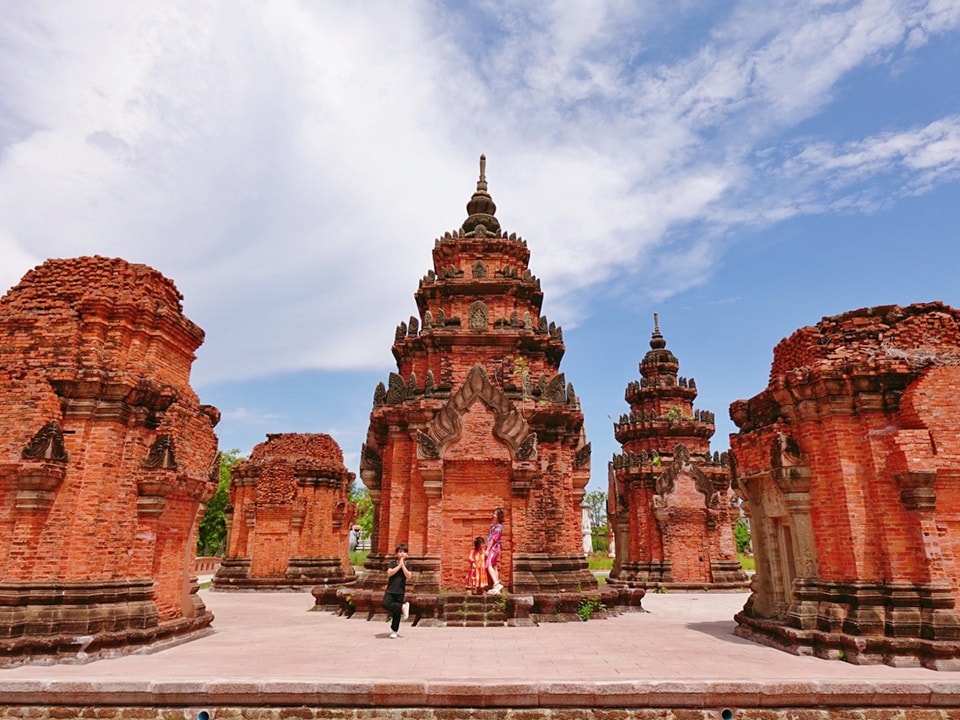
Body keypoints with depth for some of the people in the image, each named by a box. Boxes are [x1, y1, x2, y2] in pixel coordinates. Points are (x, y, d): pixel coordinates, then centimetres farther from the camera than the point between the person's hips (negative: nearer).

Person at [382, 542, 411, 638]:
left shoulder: (407, 565, 3)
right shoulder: (393, 563, 0)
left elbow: (408, 577, -12)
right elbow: (389, 573, -15)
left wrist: (403, 565, -14)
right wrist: (399, 565, -15)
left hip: (400, 591, 0)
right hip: (390, 590, 0)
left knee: (397, 613, 5)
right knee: (386, 604, -27)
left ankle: (394, 631, 20)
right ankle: (403, 607, -10)